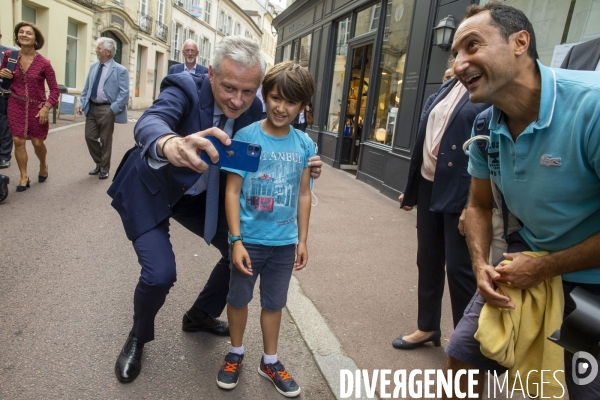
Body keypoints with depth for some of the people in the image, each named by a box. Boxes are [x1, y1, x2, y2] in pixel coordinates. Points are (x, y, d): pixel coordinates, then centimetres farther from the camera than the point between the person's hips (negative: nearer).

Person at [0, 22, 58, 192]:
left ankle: (43, 165, 38)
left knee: (37, 142, 7)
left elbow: (54, 89, -5)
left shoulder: (44, 63, -9)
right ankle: (24, 177, 11)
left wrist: (46, 107, -16)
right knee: (18, 141, -1)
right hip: (15, 105, 2)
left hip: (37, 107, -2)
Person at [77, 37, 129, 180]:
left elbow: (124, 93, -12)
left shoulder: (120, 70, -8)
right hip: (91, 107, 6)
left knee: (105, 140, 4)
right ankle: (99, 163, 28)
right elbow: (86, 88, 17)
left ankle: (104, 169, 19)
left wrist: (112, 109, -19)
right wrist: (82, 104, 5)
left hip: (106, 109, -6)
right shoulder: (93, 67, 12)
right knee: (90, 137, 8)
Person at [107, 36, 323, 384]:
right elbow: (149, 123, -46)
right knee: (160, 273, -18)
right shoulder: (185, 89, -28)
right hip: (150, 191, -5)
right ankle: (138, 338, 17)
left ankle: (200, 315, 32)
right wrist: (171, 145, -71)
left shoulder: (253, 109, -14)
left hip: (200, 195, 5)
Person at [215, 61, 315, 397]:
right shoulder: (246, 137, -13)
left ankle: (270, 361, 39)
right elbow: (232, 192, -11)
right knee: (239, 299, 16)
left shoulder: (305, 145, -4)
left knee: (274, 303, 18)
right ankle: (236, 354, 41)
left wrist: (302, 240, 6)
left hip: (284, 242, 2)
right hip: (250, 239, -2)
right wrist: (236, 240, -15)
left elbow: (304, 195, 4)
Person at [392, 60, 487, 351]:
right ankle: (427, 327, 34)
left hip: (459, 193, -7)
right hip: (429, 186, 8)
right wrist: (410, 189, 16)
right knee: (427, 261, 16)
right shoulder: (448, 87, 14)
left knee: (459, 268, 2)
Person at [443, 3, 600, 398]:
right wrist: (481, 266, -9)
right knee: (462, 355, 10)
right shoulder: (486, 127, -5)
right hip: (526, 263, 5)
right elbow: (480, 205, 7)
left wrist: (545, 269, -17)